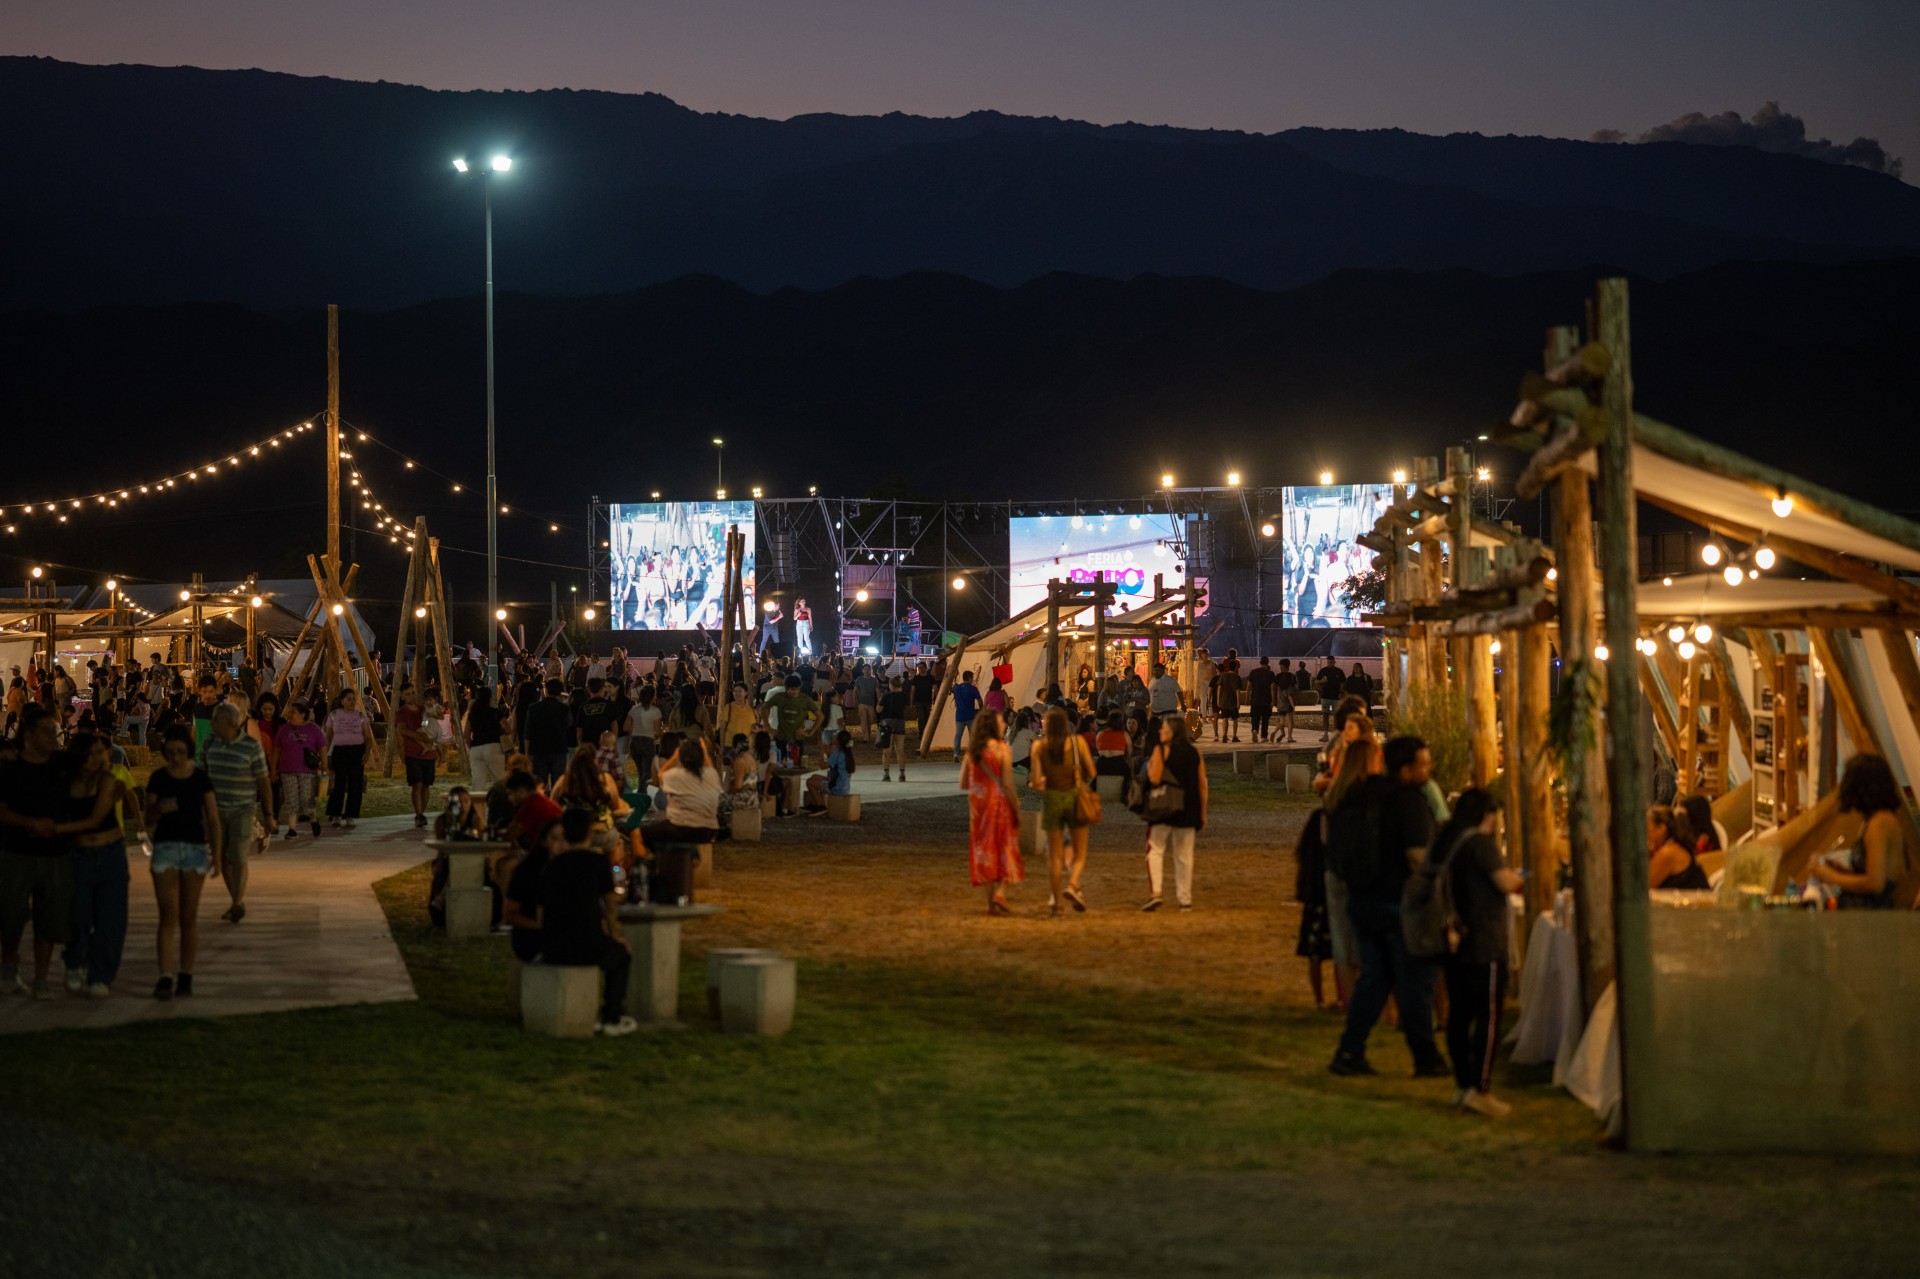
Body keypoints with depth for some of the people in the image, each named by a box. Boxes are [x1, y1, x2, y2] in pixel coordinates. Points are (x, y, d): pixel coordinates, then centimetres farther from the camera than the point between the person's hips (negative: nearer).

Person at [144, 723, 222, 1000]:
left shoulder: (200, 779, 1)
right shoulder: (159, 778, 1)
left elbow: (213, 820, 4)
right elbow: (149, 820, 3)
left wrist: (216, 856, -1)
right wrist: (160, 809, -20)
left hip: (195, 847, 1)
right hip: (165, 846, -1)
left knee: (189, 916, 6)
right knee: (168, 916, -8)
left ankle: (185, 977, 13)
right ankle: (166, 978, -12)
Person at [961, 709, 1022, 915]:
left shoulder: (971, 750, 4)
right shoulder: (1001, 748, -11)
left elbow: (963, 784, 7)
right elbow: (1007, 784, -15)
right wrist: (1017, 808, -8)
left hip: (978, 805, 5)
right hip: (999, 804, -5)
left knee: (984, 851, 10)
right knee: (1005, 851, 6)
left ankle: (990, 901, 11)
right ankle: (1000, 893, -12)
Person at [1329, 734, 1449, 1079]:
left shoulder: (1361, 794, 8)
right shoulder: (1409, 801, -17)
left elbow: (1338, 848, 16)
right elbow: (1418, 856, -24)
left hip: (1362, 899, 7)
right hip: (1399, 903, -7)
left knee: (1373, 977, 14)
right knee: (1415, 982, 3)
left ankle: (1349, 1053, 10)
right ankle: (1426, 1059, 10)